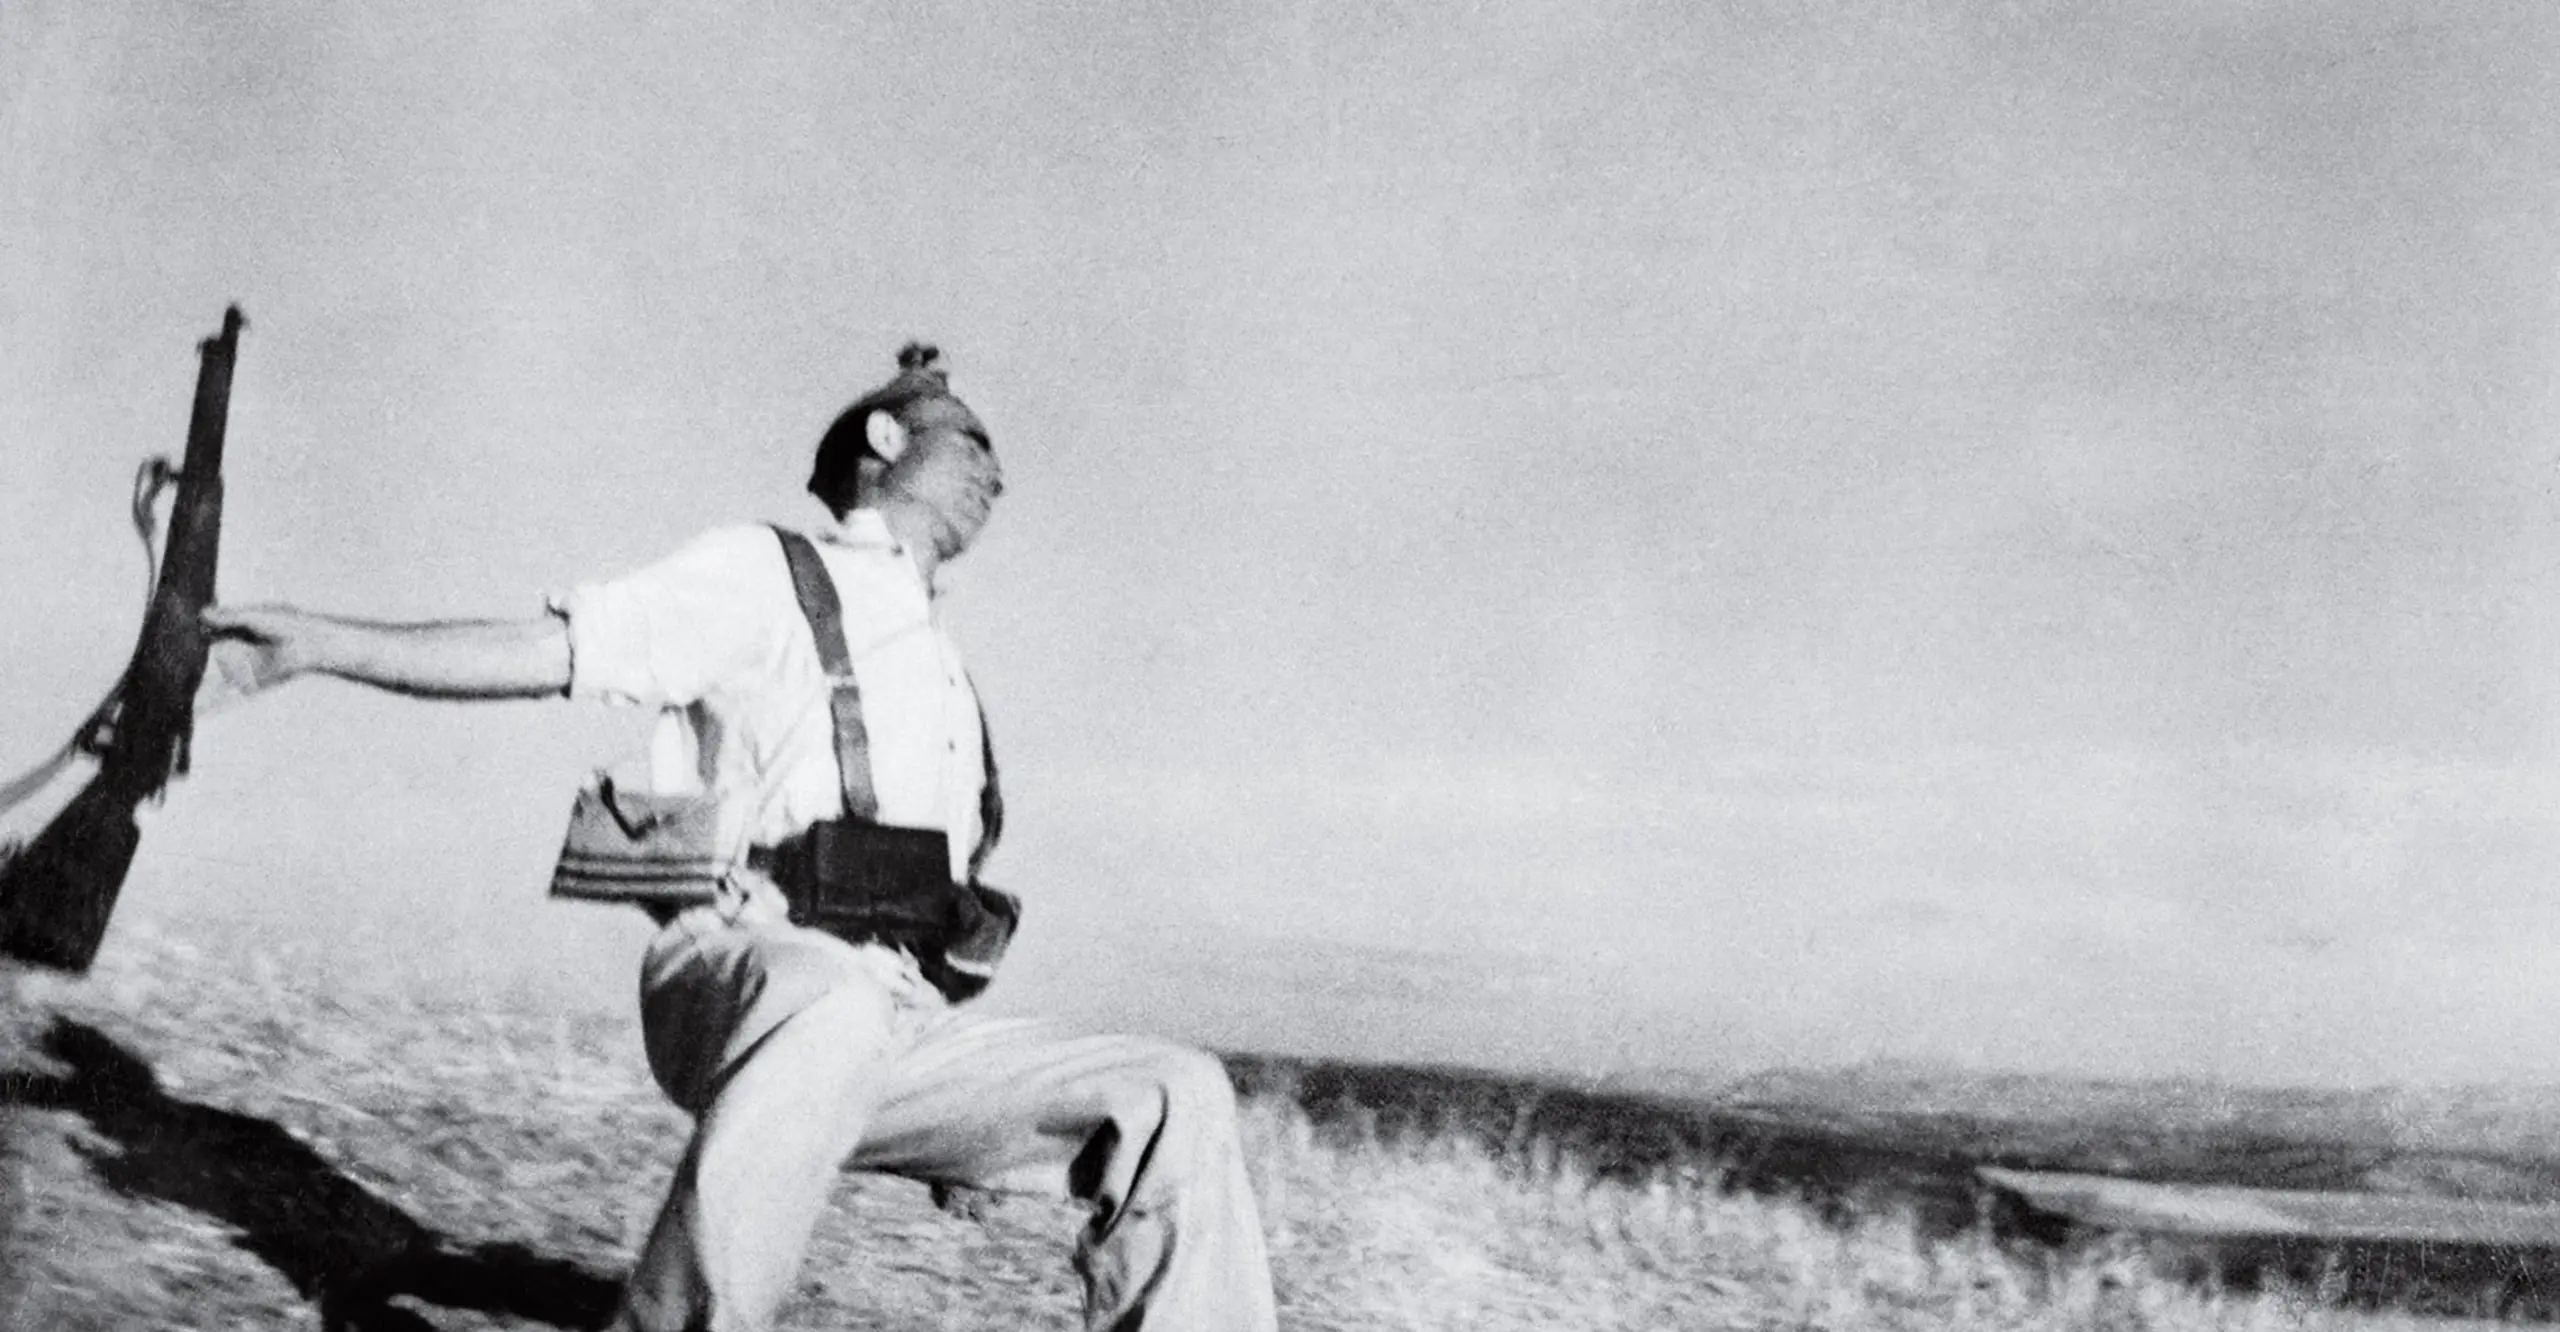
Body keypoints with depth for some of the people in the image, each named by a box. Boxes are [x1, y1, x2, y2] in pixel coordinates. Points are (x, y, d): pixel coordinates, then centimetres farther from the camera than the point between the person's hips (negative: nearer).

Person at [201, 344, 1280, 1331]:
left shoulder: (945, 680, 29)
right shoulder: (765, 578, 8)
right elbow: (543, 652, -4)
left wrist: (965, 1123, 25)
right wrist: (316, 642, -15)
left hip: (893, 1027, 7)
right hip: (734, 981, -6)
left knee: (1177, 1099, -9)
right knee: (830, 1005, -41)